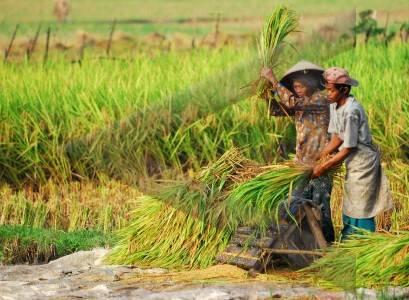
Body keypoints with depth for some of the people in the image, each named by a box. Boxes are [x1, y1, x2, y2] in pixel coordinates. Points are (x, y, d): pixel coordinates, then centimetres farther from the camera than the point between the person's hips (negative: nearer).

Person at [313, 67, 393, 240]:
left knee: (360, 211, -4)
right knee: (349, 210, 17)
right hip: (354, 163, 9)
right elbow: (336, 138, 6)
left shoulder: (351, 111, -26)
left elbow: (347, 149, -22)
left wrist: (323, 168, -17)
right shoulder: (334, 106, 1)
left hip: (364, 163, -9)